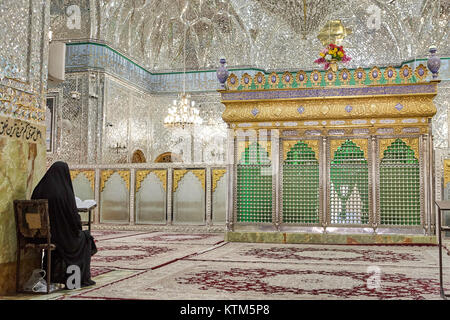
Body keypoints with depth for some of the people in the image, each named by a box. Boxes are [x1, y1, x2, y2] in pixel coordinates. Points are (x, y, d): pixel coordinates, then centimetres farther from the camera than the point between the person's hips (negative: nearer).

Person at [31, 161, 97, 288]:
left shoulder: (39, 189, -5)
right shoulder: (65, 191, -19)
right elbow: (73, 215, -16)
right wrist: (78, 228, 5)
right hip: (63, 235, -5)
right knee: (85, 238, 26)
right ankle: (83, 278, 27)